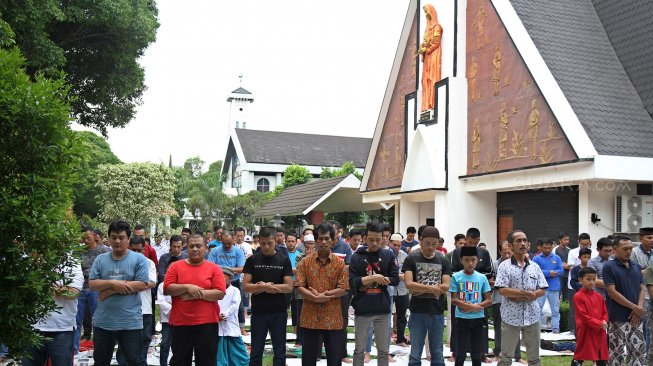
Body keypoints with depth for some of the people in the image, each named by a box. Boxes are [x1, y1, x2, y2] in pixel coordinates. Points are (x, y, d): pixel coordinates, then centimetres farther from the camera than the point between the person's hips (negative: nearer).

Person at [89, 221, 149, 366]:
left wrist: (108, 287, -13)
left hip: (130, 322, -4)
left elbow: (142, 285, -13)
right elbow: (92, 285, -1)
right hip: (102, 322, 4)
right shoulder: (100, 260, 6)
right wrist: (112, 283, -19)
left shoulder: (139, 259, -5)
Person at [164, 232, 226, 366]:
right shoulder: (175, 266, 4)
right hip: (180, 323, 1)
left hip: (207, 323, -1)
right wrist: (187, 287, -17)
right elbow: (167, 289, -4)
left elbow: (220, 293, -7)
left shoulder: (214, 268, 1)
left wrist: (198, 294, -15)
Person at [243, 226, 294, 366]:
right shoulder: (252, 260, 0)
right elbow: (246, 286, -5)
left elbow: (289, 287, -6)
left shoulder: (284, 260, -1)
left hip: (279, 312, 0)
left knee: (279, 352, 8)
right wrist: (265, 287, -19)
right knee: (256, 352, 8)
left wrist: (267, 286, -13)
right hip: (258, 312, 0)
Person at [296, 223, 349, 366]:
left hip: (332, 317, 0)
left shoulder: (340, 263, 0)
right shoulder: (305, 262, 2)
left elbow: (343, 289, -5)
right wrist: (315, 298, -18)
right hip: (310, 317, 1)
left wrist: (324, 294, -14)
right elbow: (299, 287, -4)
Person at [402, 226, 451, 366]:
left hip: (437, 313, 2)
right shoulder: (411, 259, -2)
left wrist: (422, 289, -12)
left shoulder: (443, 261, 6)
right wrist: (431, 288, -16)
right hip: (418, 312, -2)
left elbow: (445, 286, -4)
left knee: (437, 354, 11)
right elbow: (409, 284, -13)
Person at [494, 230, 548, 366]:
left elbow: (542, 290, 4)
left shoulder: (535, 267, 7)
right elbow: (502, 290, -15)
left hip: (532, 316, 4)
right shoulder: (504, 266, -6)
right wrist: (527, 293, -14)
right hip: (511, 317, -4)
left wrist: (522, 297, -12)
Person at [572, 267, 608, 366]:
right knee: (579, 357, 0)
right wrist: (600, 324, -16)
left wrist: (604, 322, -9)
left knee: (602, 358, 11)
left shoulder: (599, 297, 10)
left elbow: (605, 313, 12)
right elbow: (584, 316, -14)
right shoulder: (578, 296, -10)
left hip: (600, 333, 6)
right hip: (585, 333, -6)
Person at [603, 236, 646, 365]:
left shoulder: (636, 266, 11)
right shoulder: (609, 267, -7)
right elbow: (612, 292, -12)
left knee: (639, 350, 10)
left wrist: (639, 308, -8)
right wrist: (634, 307, -14)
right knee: (617, 352, -1)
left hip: (636, 317, 6)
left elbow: (642, 289, 9)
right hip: (618, 318, -6)